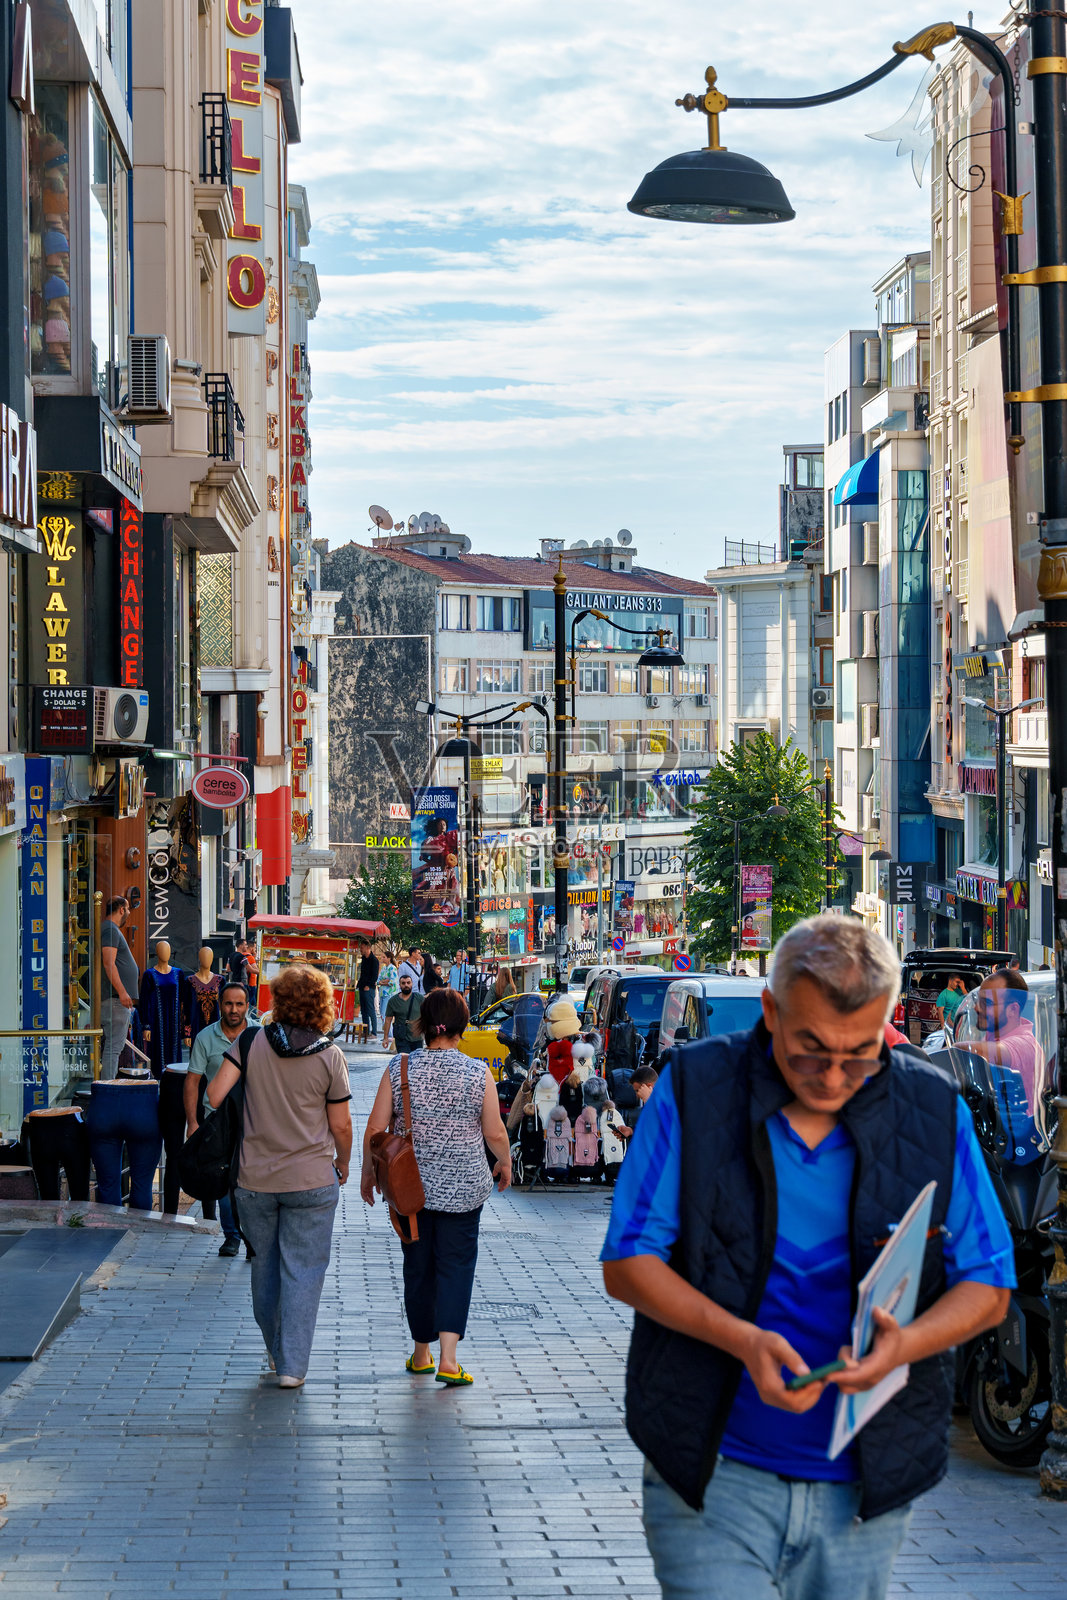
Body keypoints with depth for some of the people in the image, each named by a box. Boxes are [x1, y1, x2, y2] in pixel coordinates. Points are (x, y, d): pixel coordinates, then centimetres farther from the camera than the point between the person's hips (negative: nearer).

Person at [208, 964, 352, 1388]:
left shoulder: (251, 1043, -6)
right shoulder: (329, 1057, -8)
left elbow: (214, 1094, -10)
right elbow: (340, 1125, -2)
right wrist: (343, 1164, 16)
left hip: (254, 1178, 2)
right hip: (311, 1178, -2)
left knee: (265, 1265, 17)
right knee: (303, 1270, 4)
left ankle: (276, 1352, 30)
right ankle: (292, 1365, 0)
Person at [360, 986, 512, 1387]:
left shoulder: (399, 1069, -5)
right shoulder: (479, 1074, -7)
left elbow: (375, 1129, -3)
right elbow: (494, 1133, -3)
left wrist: (368, 1172, 12)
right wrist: (505, 1161, 17)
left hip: (409, 1184, 2)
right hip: (463, 1186, -2)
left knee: (417, 1266, 13)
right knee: (456, 1265, 3)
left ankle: (421, 1354, 24)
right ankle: (448, 1359, -9)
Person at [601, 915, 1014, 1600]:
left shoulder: (934, 1111, 0)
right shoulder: (694, 1088, -5)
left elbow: (988, 1286, 4)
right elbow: (628, 1260, -5)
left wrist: (906, 1344, -19)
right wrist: (741, 1339, -22)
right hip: (711, 1474, -2)